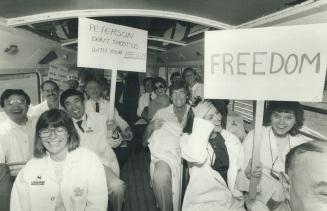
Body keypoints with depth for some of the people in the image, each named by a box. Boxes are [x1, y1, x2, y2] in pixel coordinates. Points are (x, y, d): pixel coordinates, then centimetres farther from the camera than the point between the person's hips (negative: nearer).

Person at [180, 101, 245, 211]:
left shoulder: (231, 139, 7)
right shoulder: (188, 139, -6)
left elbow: (240, 170, 16)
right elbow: (196, 157, -28)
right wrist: (199, 120, -23)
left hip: (232, 201, 4)